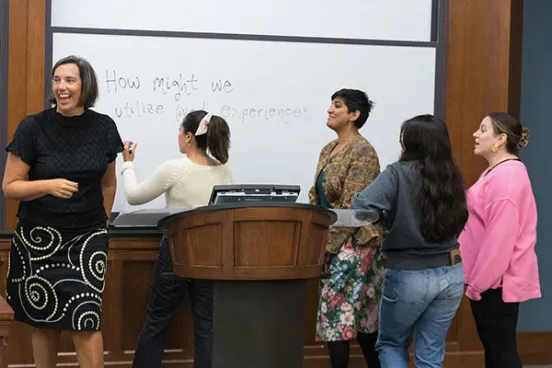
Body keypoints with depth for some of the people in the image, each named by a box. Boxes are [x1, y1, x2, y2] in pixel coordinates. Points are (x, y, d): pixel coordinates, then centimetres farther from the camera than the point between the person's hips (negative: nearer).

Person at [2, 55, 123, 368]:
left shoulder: (103, 127, 0)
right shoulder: (33, 127, -8)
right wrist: (49, 185, -22)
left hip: (87, 237, 1)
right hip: (39, 238, 0)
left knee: (85, 320, -10)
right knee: (44, 322, 9)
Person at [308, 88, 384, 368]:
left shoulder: (362, 152, -13)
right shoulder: (329, 149, 13)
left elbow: (353, 207, -19)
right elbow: (316, 197, 16)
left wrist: (328, 244, -18)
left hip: (352, 243, -8)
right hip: (331, 242, 9)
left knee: (336, 312, -8)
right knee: (361, 315, 13)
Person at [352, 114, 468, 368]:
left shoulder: (397, 174, -14)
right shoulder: (451, 177, 1)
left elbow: (362, 206, -25)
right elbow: (459, 223, 12)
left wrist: (384, 217, -5)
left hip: (409, 276, -5)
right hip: (450, 274, 5)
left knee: (391, 344, 18)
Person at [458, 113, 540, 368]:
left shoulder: (507, 176, -19)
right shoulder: (497, 173, 16)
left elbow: (500, 237, -25)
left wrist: (479, 281, -20)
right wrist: (476, 277, 19)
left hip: (496, 280, -10)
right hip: (489, 277, 10)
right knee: (492, 345, 15)